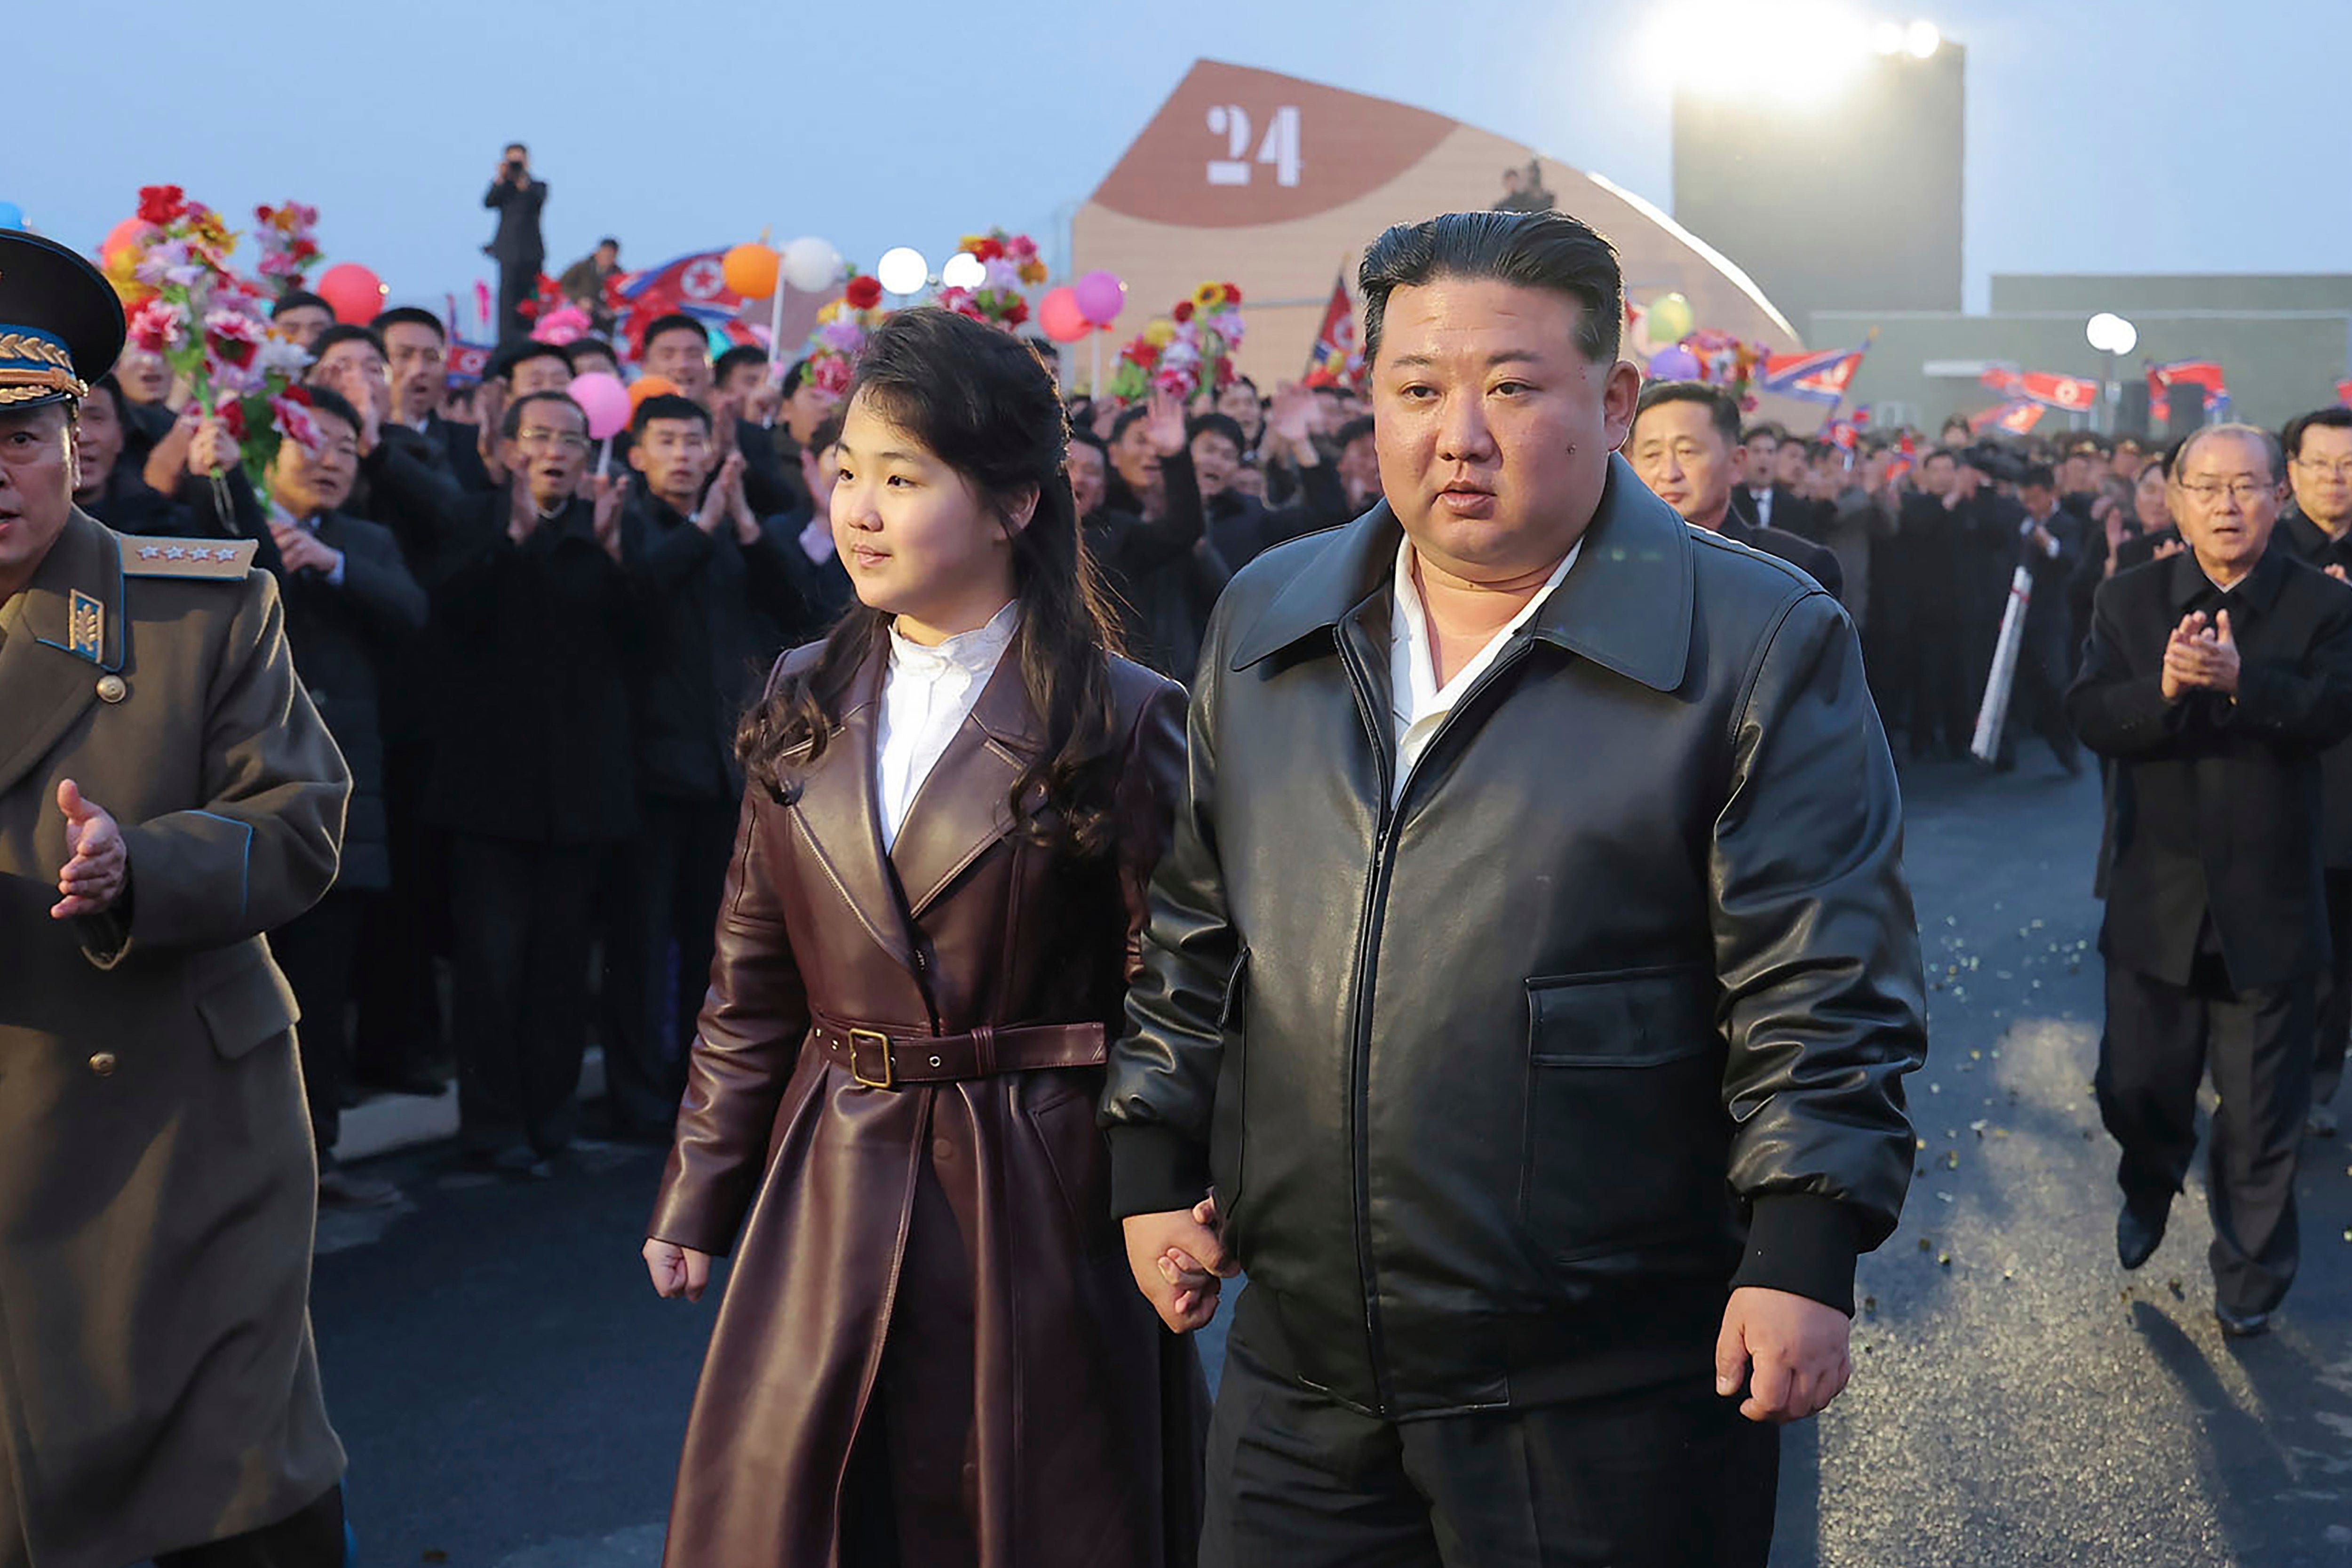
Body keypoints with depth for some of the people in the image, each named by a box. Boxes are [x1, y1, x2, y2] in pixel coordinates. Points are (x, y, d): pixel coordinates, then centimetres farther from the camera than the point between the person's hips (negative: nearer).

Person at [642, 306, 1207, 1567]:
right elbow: (751, 988, 10)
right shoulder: (804, 701, 6)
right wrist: (698, 1201, 9)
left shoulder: (1125, 721, -8)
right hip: (831, 1192, 4)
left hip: (1041, 1209, -4)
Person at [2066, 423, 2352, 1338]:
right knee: (2136, 1088, 11)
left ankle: (2249, 1276, 28)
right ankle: (2149, 1191, 44)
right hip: (2157, 900, 1)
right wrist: (2163, 688, -30)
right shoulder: (2129, 601, 1)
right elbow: (2090, 715, -11)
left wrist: (2240, 680, -36)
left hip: (2268, 907, -1)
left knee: (2262, 1111, 9)